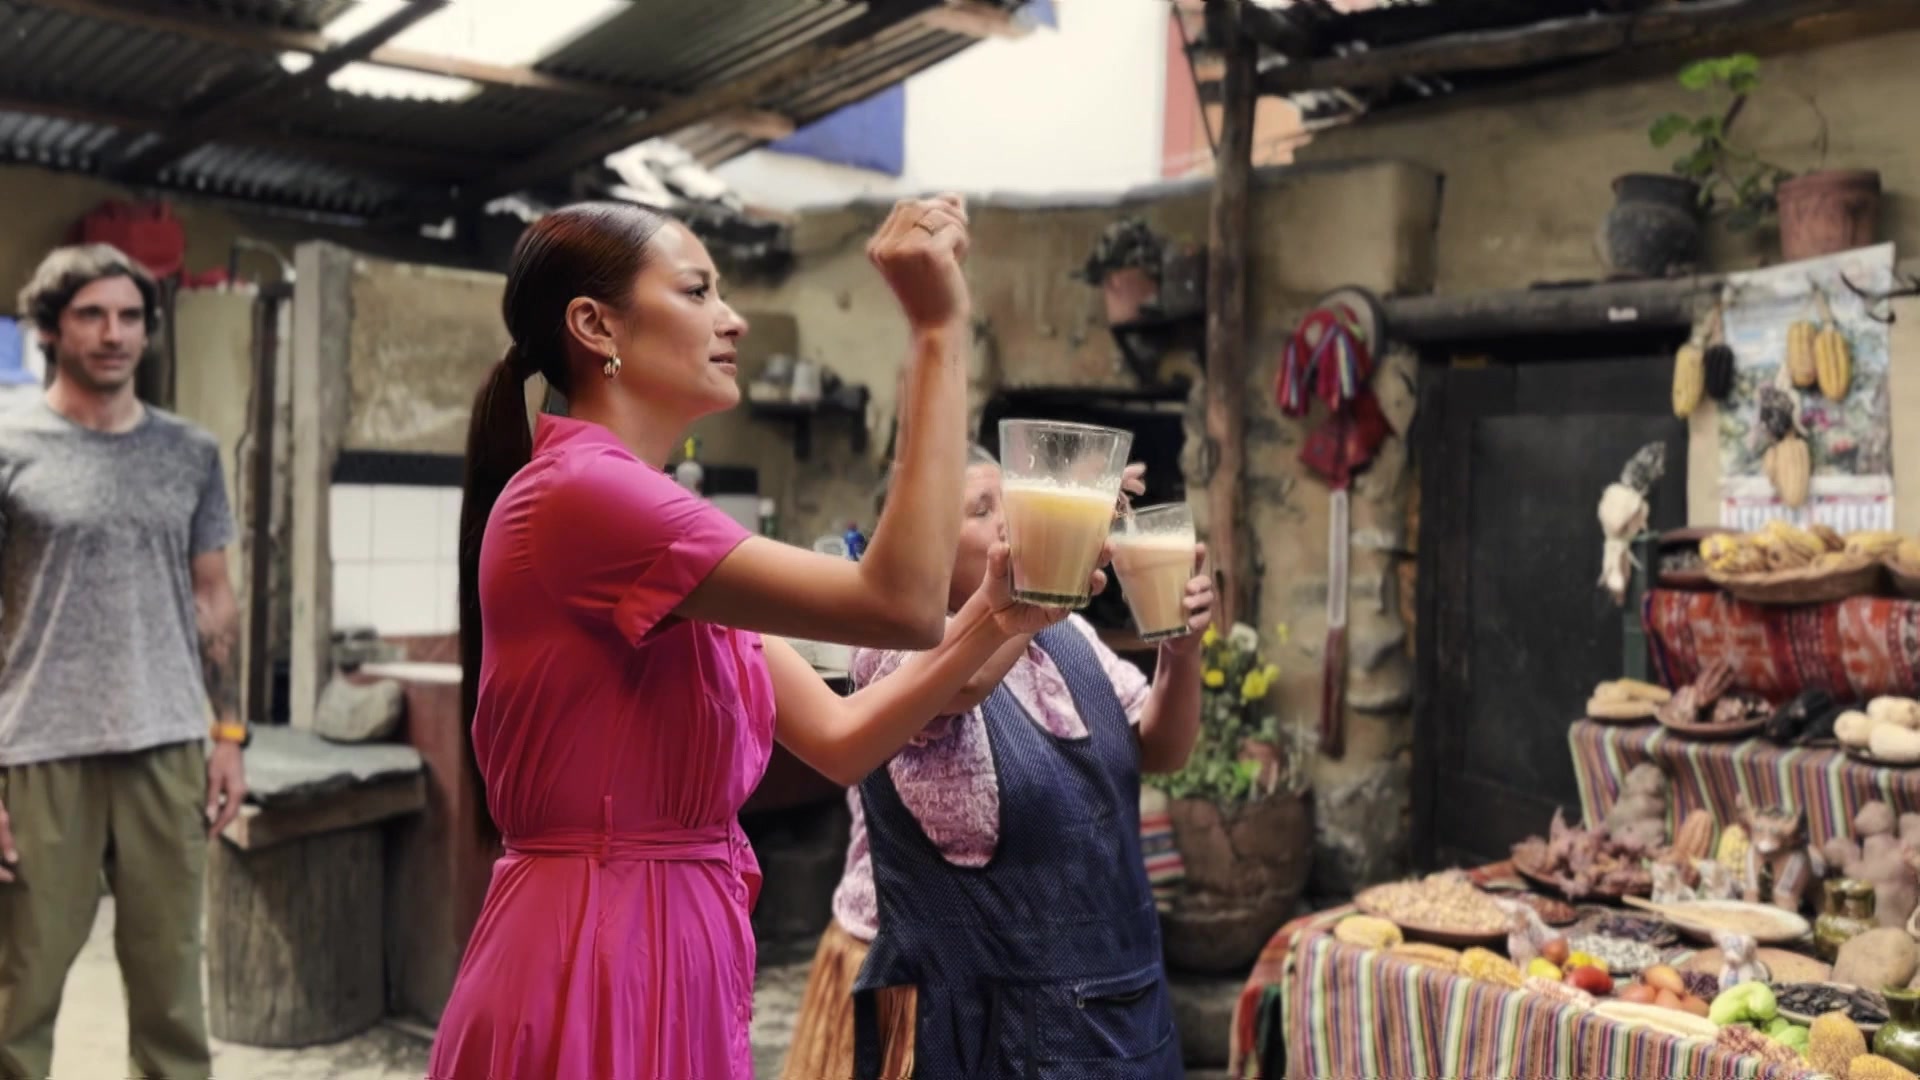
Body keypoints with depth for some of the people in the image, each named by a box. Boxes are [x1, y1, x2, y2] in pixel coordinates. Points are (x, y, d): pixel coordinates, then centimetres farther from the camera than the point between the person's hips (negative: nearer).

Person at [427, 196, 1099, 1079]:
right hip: (594, 966, -9)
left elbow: (839, 739, 7)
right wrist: (938, 330, -22)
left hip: (666, 957, 9)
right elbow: (898, 604, -24)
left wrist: (990, 621, -4)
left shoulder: (651, 520, 13)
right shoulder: (577, 489, -17)